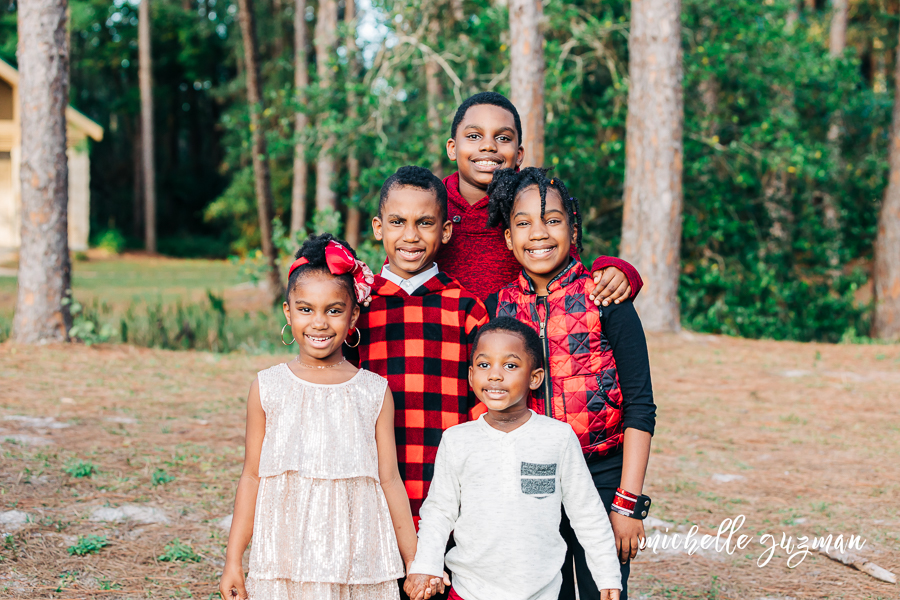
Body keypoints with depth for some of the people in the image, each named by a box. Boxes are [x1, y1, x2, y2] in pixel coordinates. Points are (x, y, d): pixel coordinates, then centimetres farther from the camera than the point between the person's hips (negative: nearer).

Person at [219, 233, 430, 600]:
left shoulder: (374, 392, 2)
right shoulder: (268, 388, 2)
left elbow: (389, 480, 6)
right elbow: (252, 476, 6)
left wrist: (414, 562, 6)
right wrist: (233, 561, 6)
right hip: (284, 560, 0)